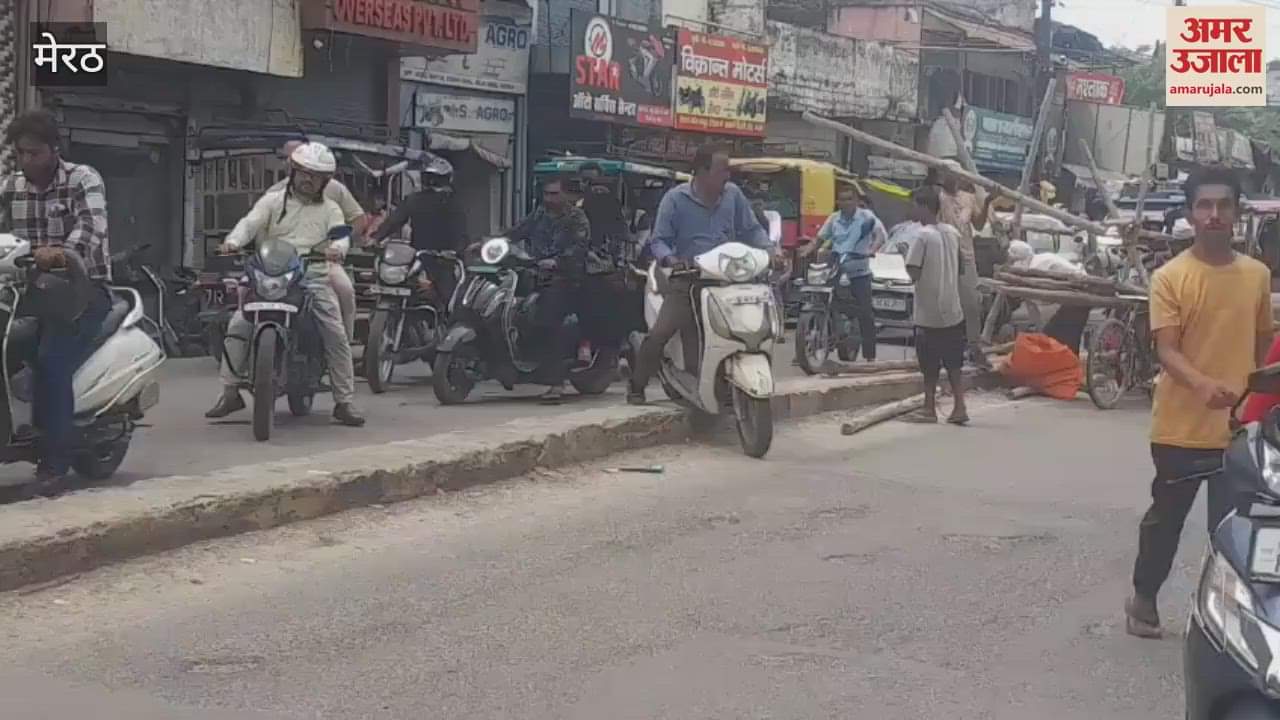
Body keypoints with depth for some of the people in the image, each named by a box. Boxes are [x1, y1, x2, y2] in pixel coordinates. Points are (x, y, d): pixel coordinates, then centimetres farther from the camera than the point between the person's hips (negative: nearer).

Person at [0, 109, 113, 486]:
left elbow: (92, 226, -22)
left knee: (51, 359, -26)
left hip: (83, 286, -6)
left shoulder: (83, 179, -5)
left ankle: (55, 459, -20)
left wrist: (62, 252, -43)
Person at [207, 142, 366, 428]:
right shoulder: (273, 200, 13)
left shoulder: (329, 209, 15)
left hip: (314, 278, 0)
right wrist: (233, 241, -24)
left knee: (336, 335, -13)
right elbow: (250, 222, -2)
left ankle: (344, 401, -4)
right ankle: (230, 392, -4)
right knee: (237, 326, -14)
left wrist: (337, 248, -28)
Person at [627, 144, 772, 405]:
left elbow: (751, 229, 18)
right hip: (687, 278, -4)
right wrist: (669, 259, -22)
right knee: (659, 333, -16)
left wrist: (768, 250, 0)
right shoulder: (676, 198, -1)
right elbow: (658, 240, -1)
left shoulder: (732, 195, 9)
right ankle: (636, 386, 3)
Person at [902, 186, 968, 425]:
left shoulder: (923, 236, -15)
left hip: (929, 313, -6)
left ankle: (930, 408, 9)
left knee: (930, 365, 3)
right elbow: (961, 269, 14)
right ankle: (959, 408, 5)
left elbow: (914, 273, -18)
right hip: (953, 310, 6)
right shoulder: (953, 233, 6)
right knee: (954, 363, 9)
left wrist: (907, 260, -1)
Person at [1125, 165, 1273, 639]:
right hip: (1180, 427, -2)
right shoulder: (1170, 276, -7)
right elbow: (1166, 350, -15)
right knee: (1165, 519, 13)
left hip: (1239, 430, 2)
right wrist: (1202, 385, -33)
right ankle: (1143, 598, 31)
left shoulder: (1258, 275, 4)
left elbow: (1264, 347, 14)